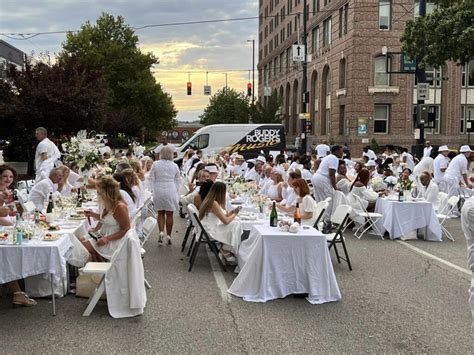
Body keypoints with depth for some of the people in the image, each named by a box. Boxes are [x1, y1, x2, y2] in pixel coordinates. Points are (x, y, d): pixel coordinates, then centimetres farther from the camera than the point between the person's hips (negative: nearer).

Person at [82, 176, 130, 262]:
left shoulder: (120, 207, -25)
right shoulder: (108, 204, 3)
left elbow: (125, 230, -21)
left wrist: (107, 238, -26)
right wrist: (92, 214, 8)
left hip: (114, 242, -10)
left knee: (84, 246, -13)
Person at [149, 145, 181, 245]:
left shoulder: (155, 164, -5)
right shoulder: (174, 166, -2)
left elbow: (151, 179, -1)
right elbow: (178, 181, 5)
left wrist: (154, 189, 10)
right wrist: (176, 191, 16)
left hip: (158, 191, 0)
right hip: (171, 191, 0)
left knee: (160, 213, 14)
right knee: (169, 214, 7)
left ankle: (161, 232, -2)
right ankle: (168, 236, 8)